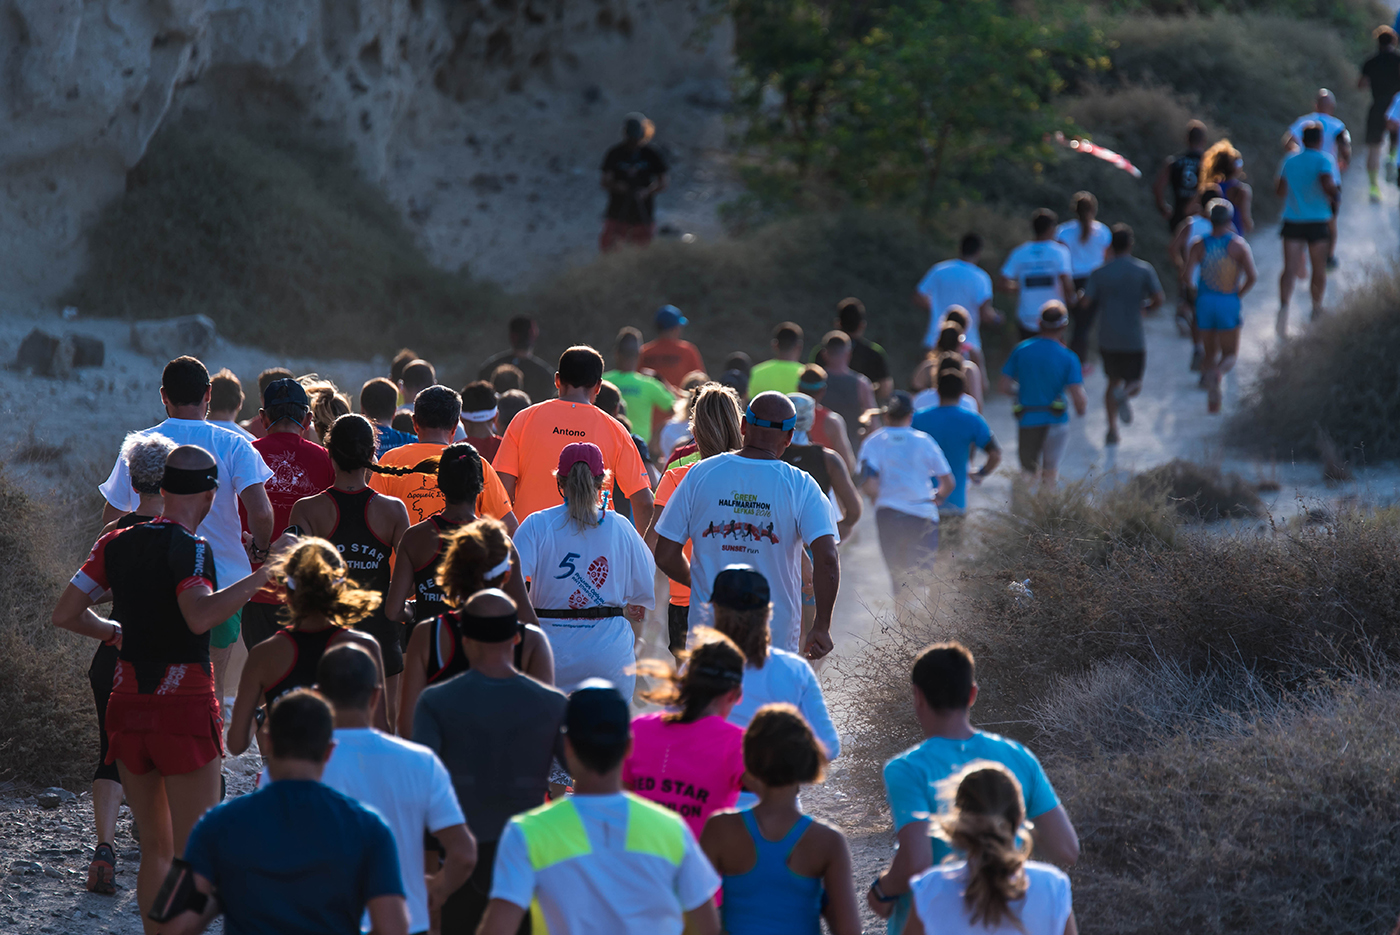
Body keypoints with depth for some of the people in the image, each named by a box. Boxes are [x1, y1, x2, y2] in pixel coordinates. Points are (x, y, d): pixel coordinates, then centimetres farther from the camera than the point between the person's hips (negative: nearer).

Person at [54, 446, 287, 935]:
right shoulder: (190, 548, -12)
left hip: (126, 707, 6)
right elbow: (200, 616, -30)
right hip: (185, 710, -6)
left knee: (156, 848, 17)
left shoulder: (118, 543, 6)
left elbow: (64, 613, 7)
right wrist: (262, 575, -27)